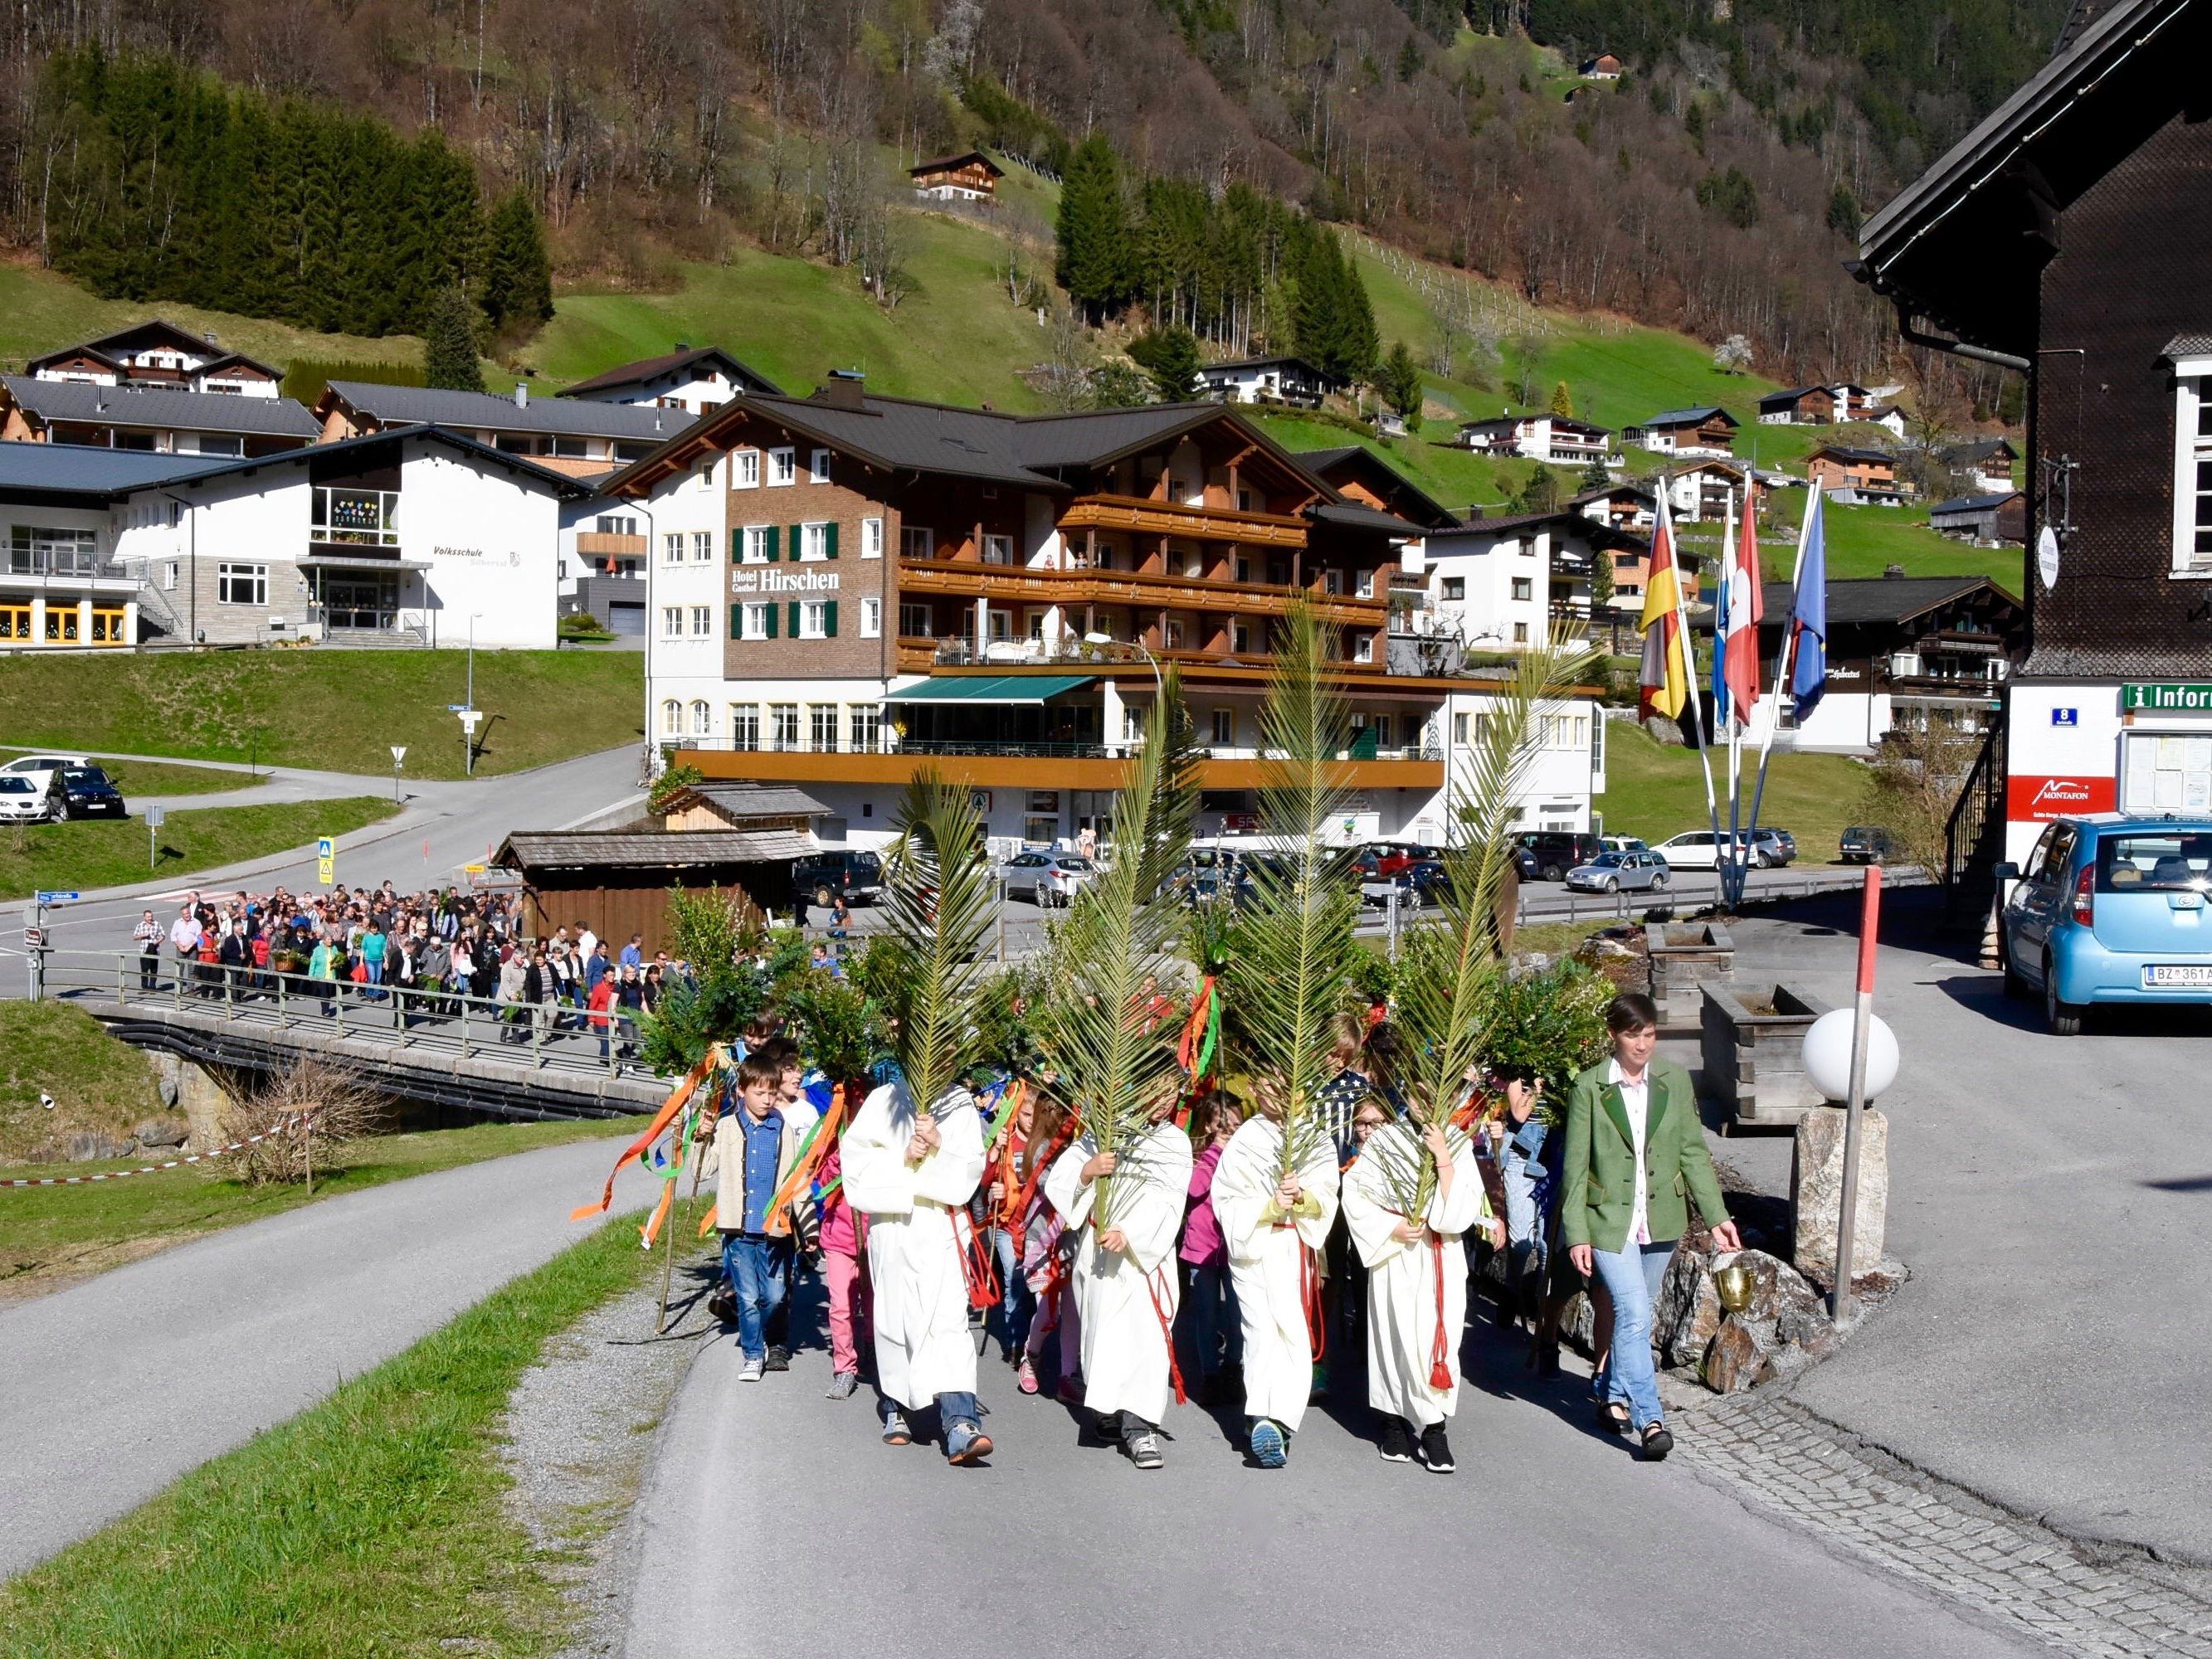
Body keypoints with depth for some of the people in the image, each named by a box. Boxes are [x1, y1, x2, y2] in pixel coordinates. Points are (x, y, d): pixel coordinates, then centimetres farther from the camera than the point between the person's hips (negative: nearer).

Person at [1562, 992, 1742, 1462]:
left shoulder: (1674, 1080, 4)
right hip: (1609, 1219, -4)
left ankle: (1615, 1397, 32)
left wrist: (1716, 1216, 3)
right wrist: (1577, 1234, -9)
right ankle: (1649, 1419, -16)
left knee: (1635, 1314, 14)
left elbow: (1693, 1151, 8)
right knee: (1634, 1314, -15)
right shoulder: (1589, 1087, -5)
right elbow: (1575, 1166, -4)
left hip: (1661, 1219, 4)